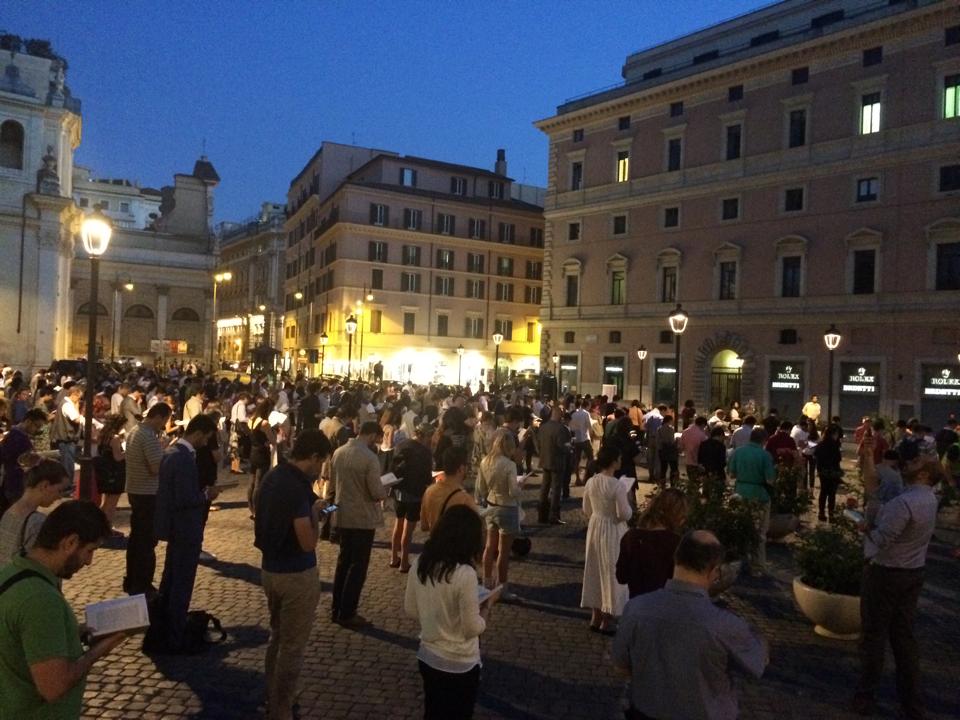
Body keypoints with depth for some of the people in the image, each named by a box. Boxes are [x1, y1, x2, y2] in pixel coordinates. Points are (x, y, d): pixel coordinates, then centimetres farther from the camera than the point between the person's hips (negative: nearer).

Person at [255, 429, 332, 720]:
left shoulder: (272, 476, 2)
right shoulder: (297, 488, -26)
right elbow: (308, 542, -24)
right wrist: (315, 511, -10)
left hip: (270, 569, 9)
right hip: (296, 576, -9)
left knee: (277, 637, 24)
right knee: (292, 647, 7)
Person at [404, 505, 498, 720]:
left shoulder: (420, 564, -8)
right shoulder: (465, 573, -27)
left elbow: (410, 610, 4)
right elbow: (473, 628, -20)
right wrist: (487, 605, -4)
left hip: (427, 657, 6)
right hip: (459, 665, -5)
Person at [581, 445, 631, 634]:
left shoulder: (590, 482, -2)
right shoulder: (618, 485, -22)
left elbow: (586, 511, 6)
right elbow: (624, 514, -20)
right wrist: (628, 503, -2)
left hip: (595, 528, 6)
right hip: (613, 532, -6)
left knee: (596, 571, 18)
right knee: (612, 573, 7)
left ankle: (595, 618, 28)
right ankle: (606, 622, 15)